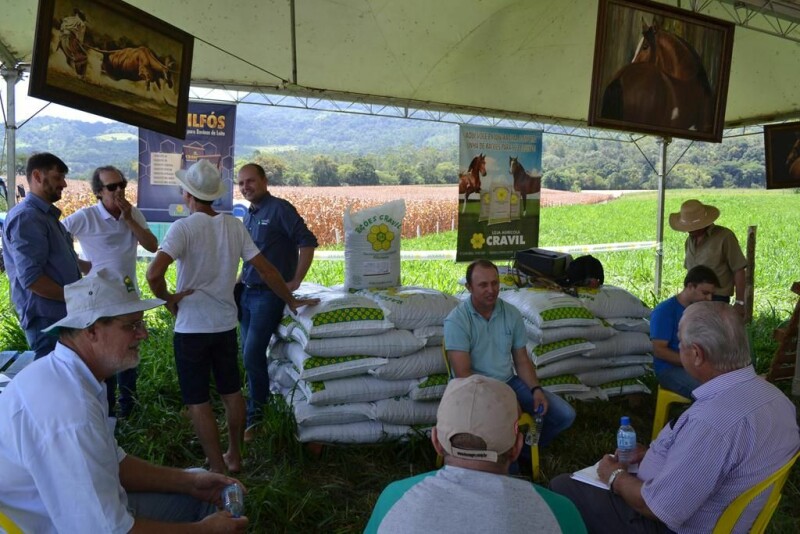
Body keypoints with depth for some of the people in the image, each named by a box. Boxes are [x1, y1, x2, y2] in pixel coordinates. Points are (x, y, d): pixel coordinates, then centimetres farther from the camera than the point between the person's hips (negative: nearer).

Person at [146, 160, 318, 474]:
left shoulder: (183, 228, -16)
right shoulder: (234, 226, -1)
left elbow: (154, 273, -29)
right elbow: (265, 270, 1)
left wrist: (166, 297, -9)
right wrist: (291, 300, 12)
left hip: (192, 327, -5)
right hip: (226, 324, 5)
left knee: (197, 401, 6)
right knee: (231, 392, 18)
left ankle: (218, 469, 10)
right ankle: (234, 457, 31)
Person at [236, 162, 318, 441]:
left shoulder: (280, 209, -10)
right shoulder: (249, 215, 13)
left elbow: (307, 242, -15)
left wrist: (296, 281, -16)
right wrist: (239, 281, 15)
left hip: (269, 294, -8)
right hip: (247, 293, 8)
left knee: (252, 354, -10)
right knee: (249, 355, 13)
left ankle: (253, 415, 6)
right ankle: (256, 406, 29)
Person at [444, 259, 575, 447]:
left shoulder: (512, 314, 1)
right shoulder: (456, 321, -16)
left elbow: (521, 360, 8)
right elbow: (463, 374, -18)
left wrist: (536, 389, -10)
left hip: (509, 382, 6)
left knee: (565, 415, -4)